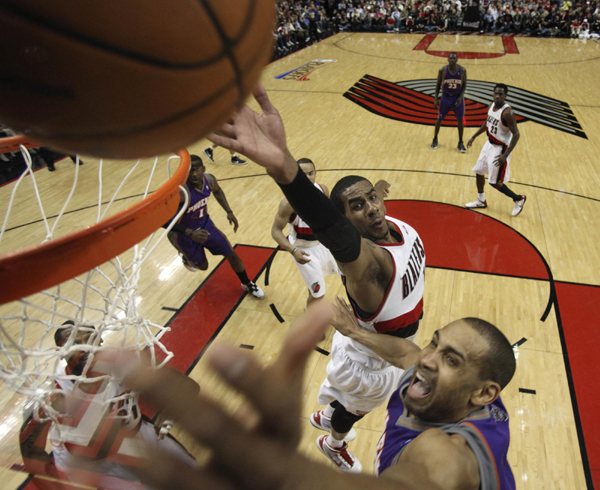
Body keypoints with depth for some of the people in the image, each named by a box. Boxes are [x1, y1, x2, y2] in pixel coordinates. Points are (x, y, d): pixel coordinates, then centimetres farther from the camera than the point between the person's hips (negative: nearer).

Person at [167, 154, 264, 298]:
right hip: (184, 233, -4)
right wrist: (190, 233, -42)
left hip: (205, 224, 4)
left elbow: (217, 191, 9)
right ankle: (186, 256, 52)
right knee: (202, 266, 16)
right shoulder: (180, 191, -37)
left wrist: (229, 212, 0)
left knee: (232, 255, 5)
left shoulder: (209, 179, -17)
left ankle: (247, 284, 30)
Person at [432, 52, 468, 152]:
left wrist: (460, 97, -16)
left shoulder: (462, 70, -11)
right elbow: (438, 84, -1)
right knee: (440, 118, 7)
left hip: (458, 97, 0)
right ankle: (435, 140, 26)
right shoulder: (442, 70, -11)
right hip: (446, 96, 0)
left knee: (460, 120, 3)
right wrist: (436, 99, -5)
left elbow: (464, 85, -3)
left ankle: (460, 143, 15)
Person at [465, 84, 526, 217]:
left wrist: (505, 155, -32)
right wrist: (474, 137, 19)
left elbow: (516, 134, -25)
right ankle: (481, 201, 36)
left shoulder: (507, 112, -25)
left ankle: (518, 199, 17)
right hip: (489, 144, 8)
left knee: (494, 182, -2)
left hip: (500, 148, -8)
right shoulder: (491, 106, 0)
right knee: (479, 171, 17)